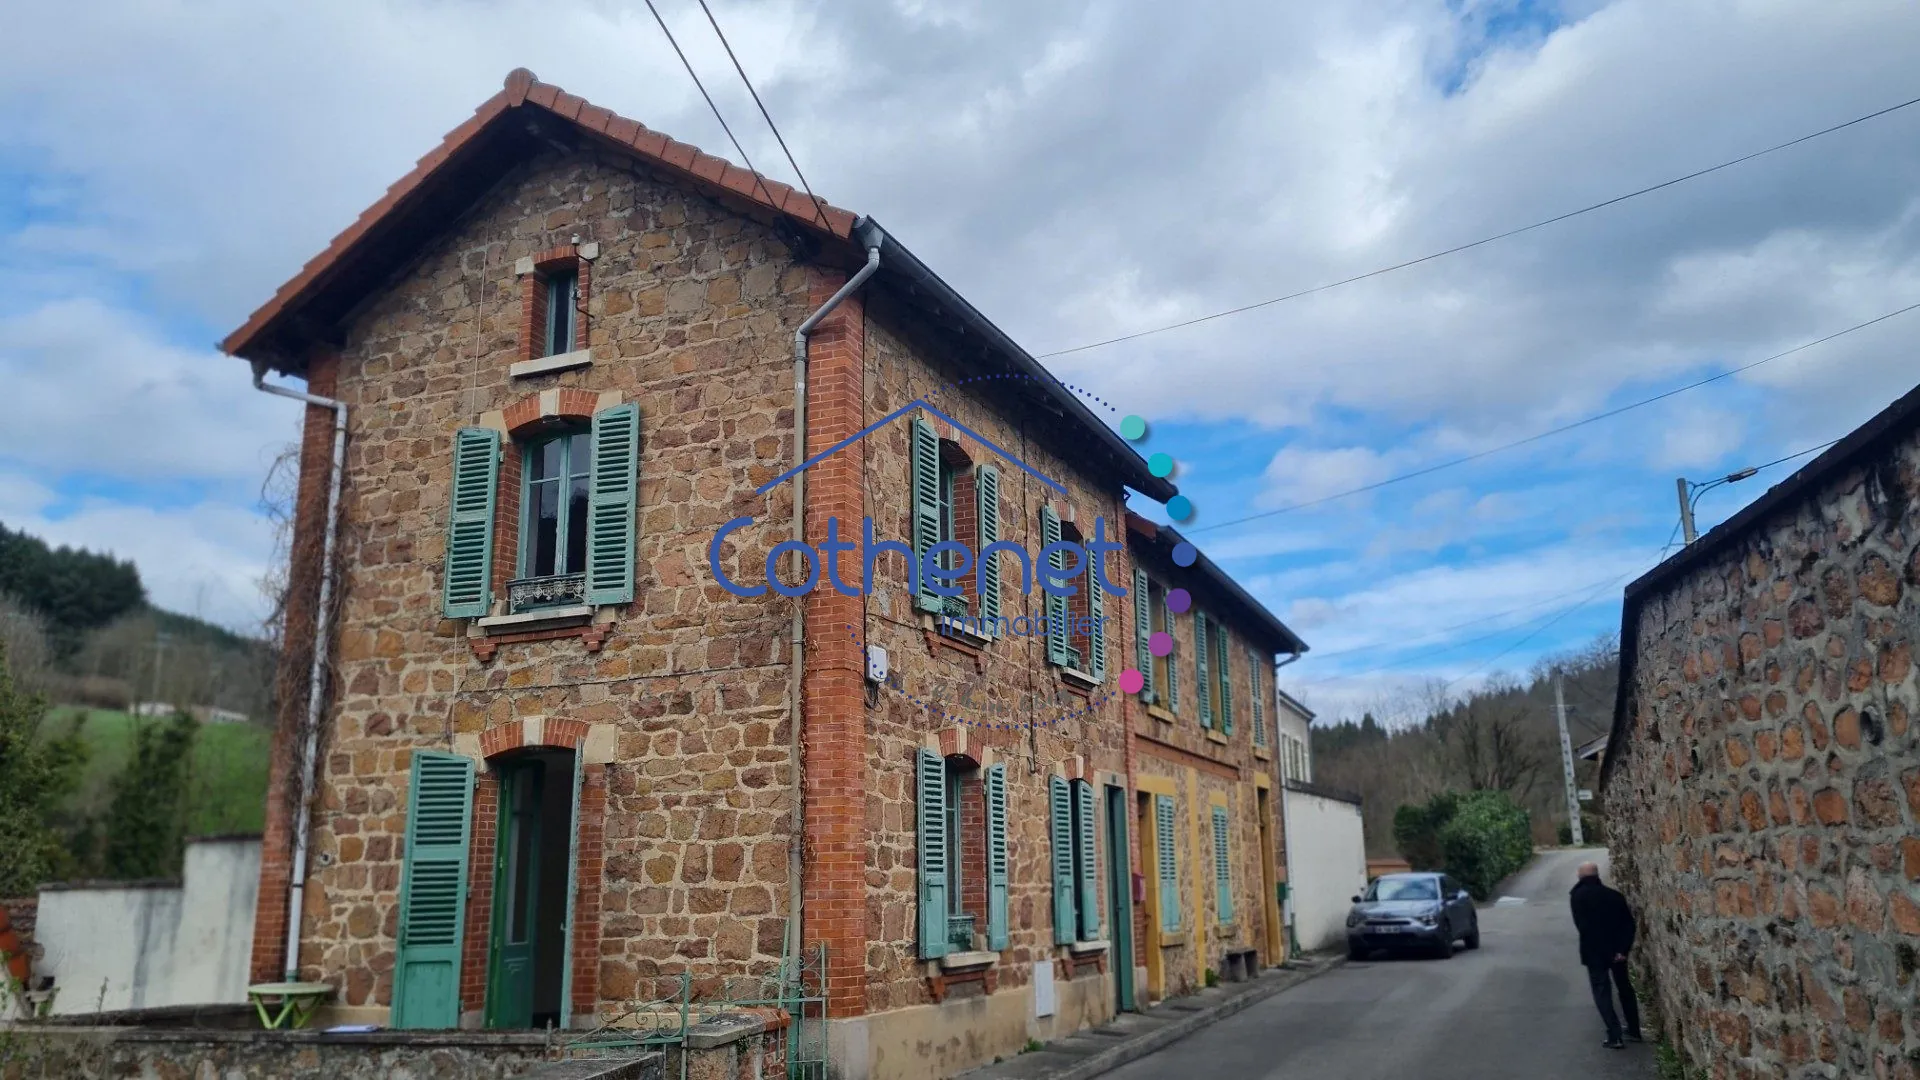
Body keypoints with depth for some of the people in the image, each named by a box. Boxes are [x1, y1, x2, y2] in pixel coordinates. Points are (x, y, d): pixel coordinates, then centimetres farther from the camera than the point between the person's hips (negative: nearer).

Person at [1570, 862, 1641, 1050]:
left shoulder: (1578, 896, -5)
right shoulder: (1614, 895, 8)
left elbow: (1581, 925, -14)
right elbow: (1629, 923, -1)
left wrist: (1592, 946, -8)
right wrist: (1623, 948, -6)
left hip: (1594, 951, -4)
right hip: (1616, 949, 4)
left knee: (1602, 991, 1)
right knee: (1625, 988, 21)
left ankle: (1615, 1037, -8)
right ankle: (1634, 1030, 29)